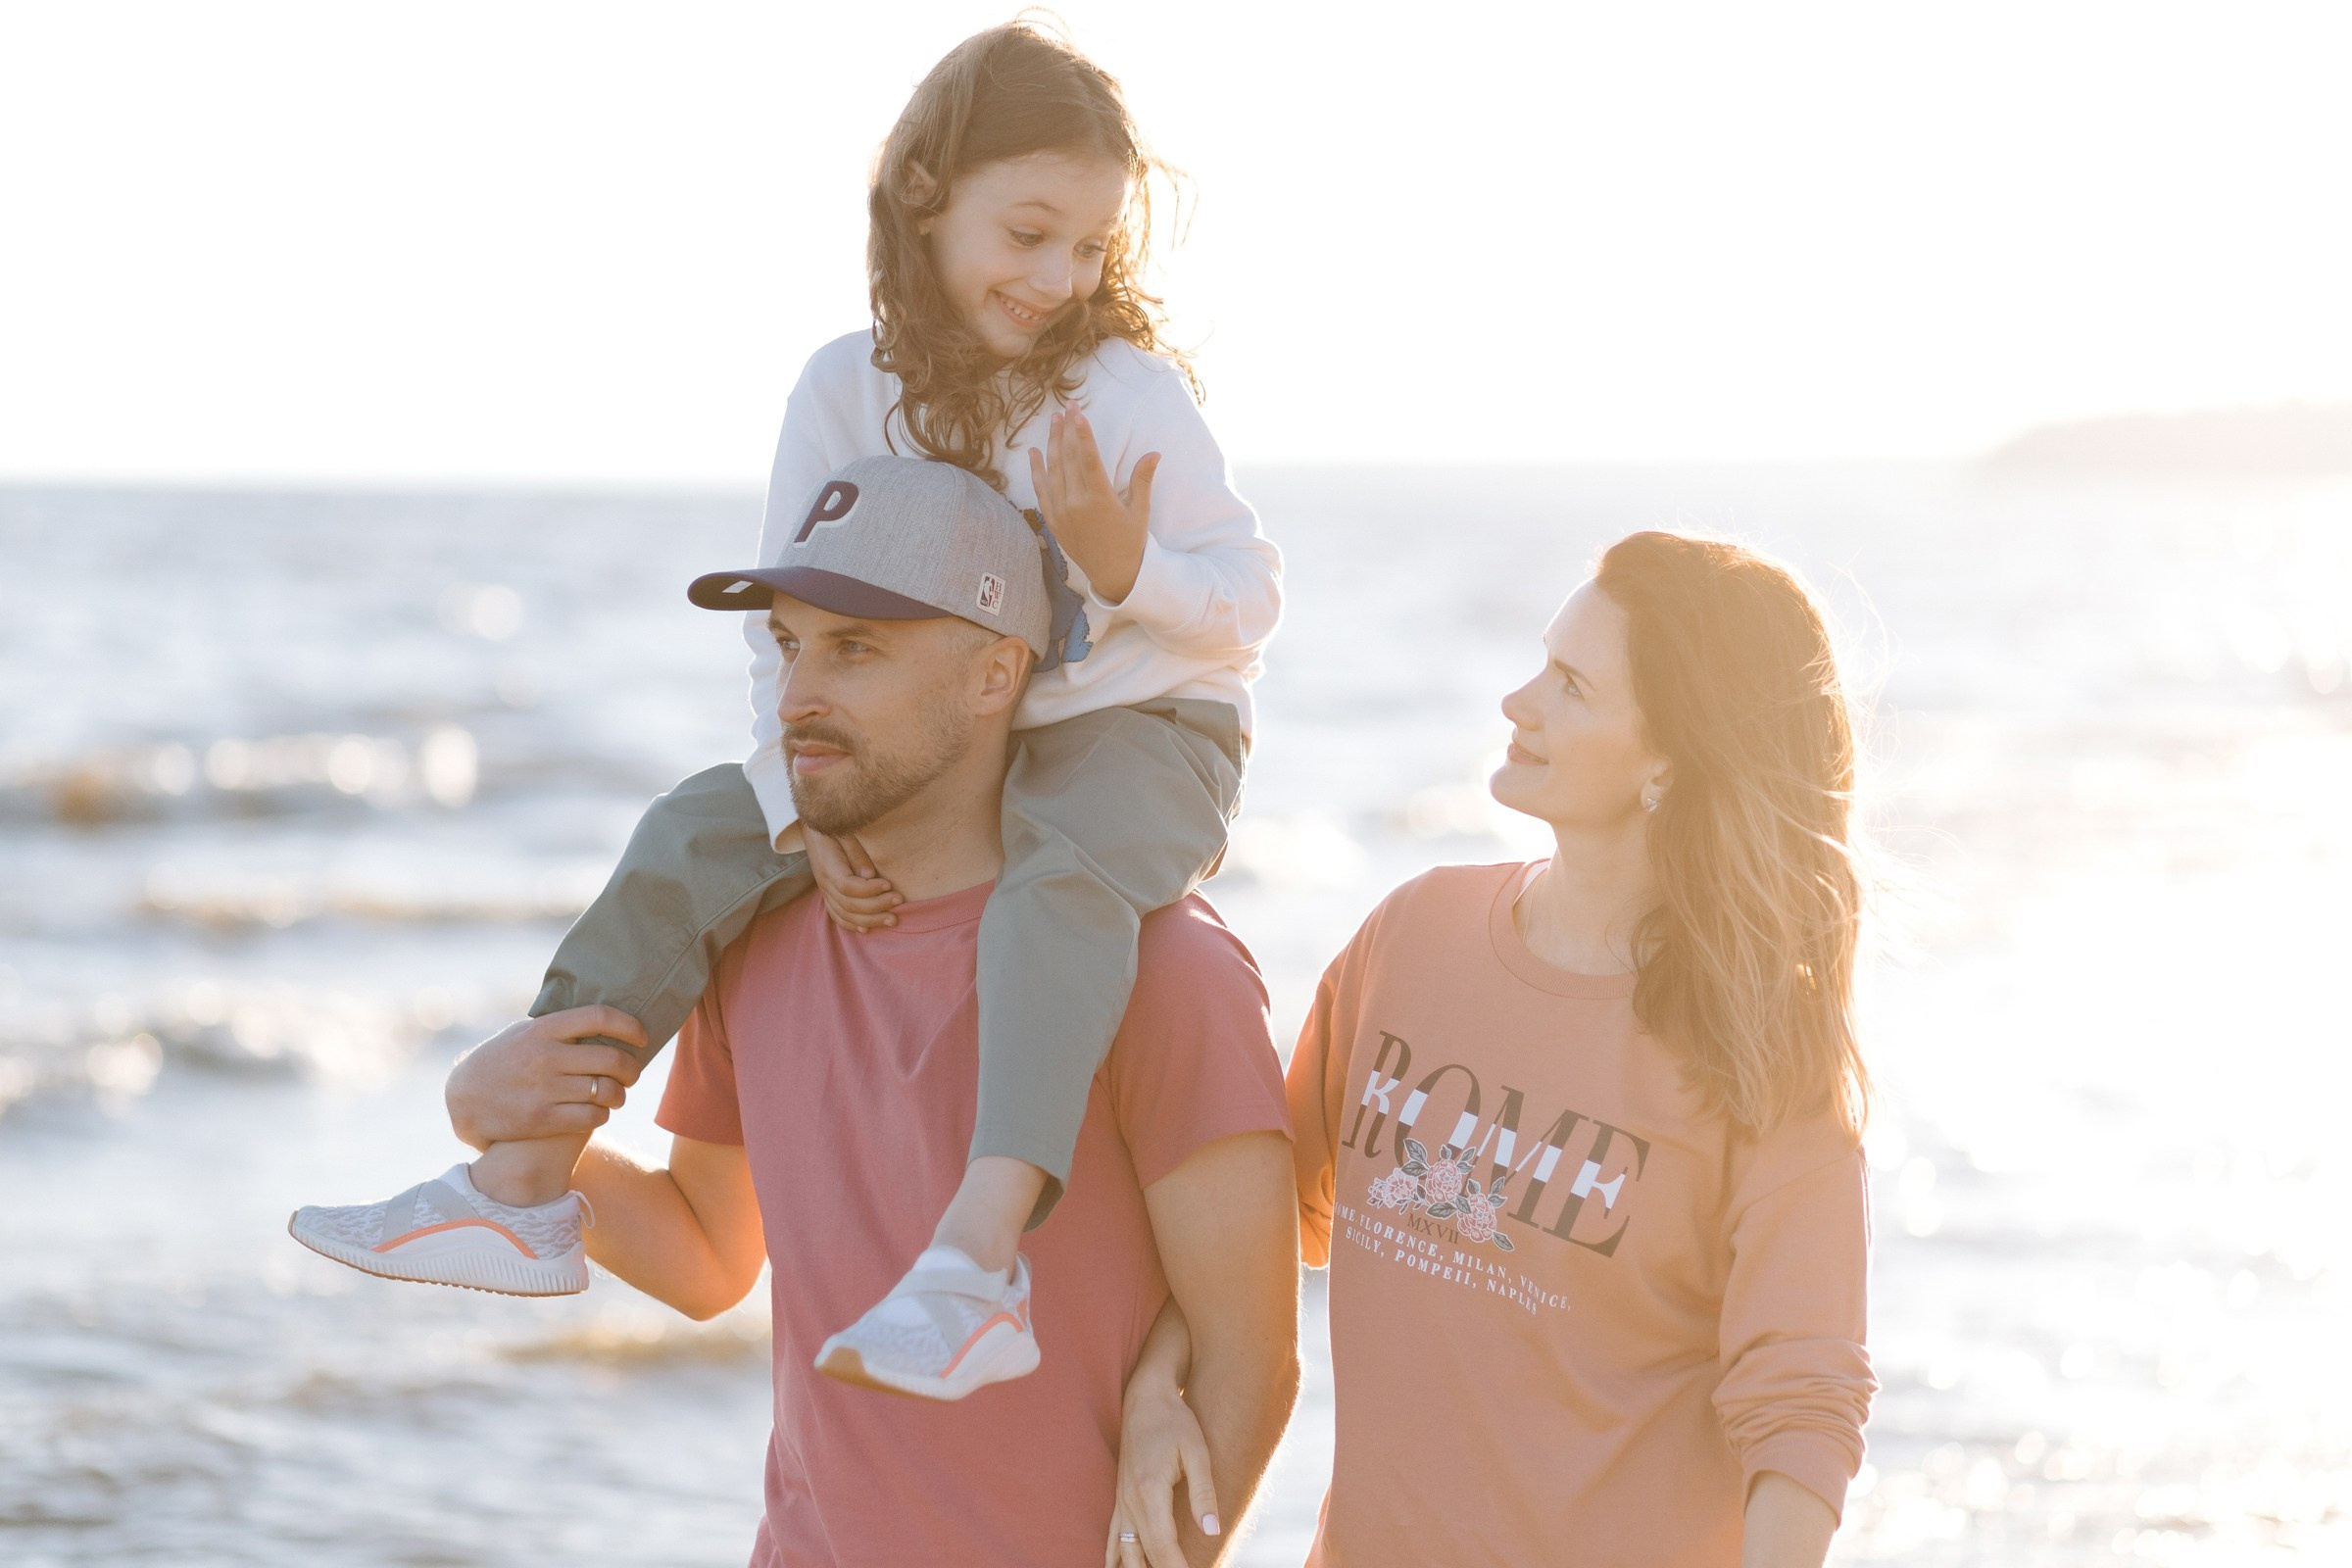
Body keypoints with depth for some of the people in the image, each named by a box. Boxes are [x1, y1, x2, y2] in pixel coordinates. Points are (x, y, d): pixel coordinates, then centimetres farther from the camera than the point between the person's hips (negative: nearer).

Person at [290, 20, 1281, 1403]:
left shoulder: (1128, 391, -11)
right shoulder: (848, 391, -2)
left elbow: (1248, 602, -8)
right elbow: (792, 628, -1)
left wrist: (1126, 569, -28)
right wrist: (807, 816, -13)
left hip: (1135, 732, -5)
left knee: (1063, 876, -38)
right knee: (700, 834, -8)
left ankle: (983, 1244, -53)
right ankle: (523, 1187, -6)